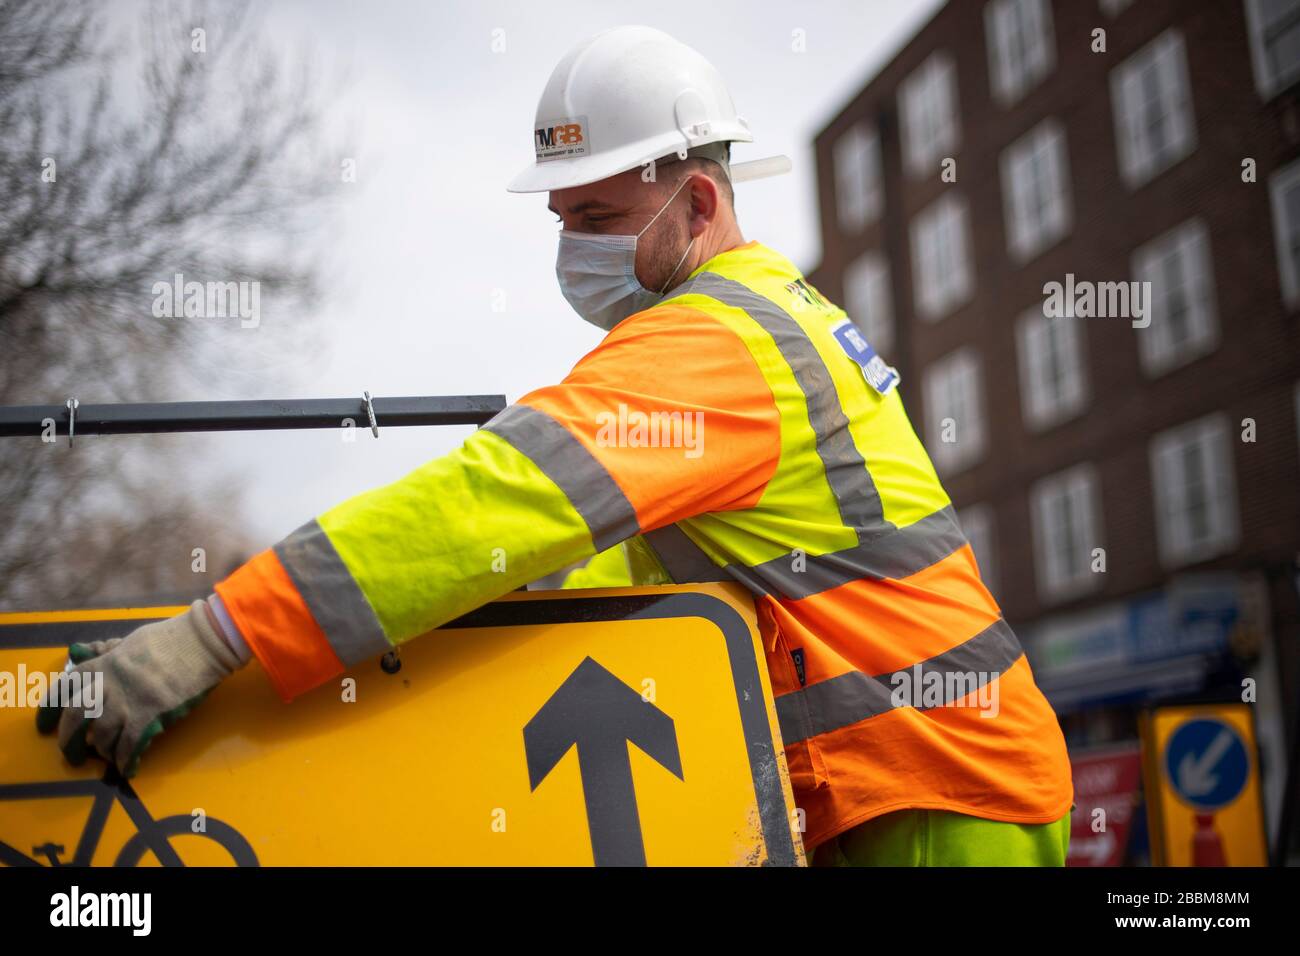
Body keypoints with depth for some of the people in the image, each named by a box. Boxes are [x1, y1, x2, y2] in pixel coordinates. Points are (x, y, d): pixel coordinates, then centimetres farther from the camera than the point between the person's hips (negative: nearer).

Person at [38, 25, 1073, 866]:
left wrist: (210, 637, -34)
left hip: (940, 808, -9)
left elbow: (504, 495, -32)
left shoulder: (706, 344, -20)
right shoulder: (784, 308, 13)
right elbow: (666, 531, 23)